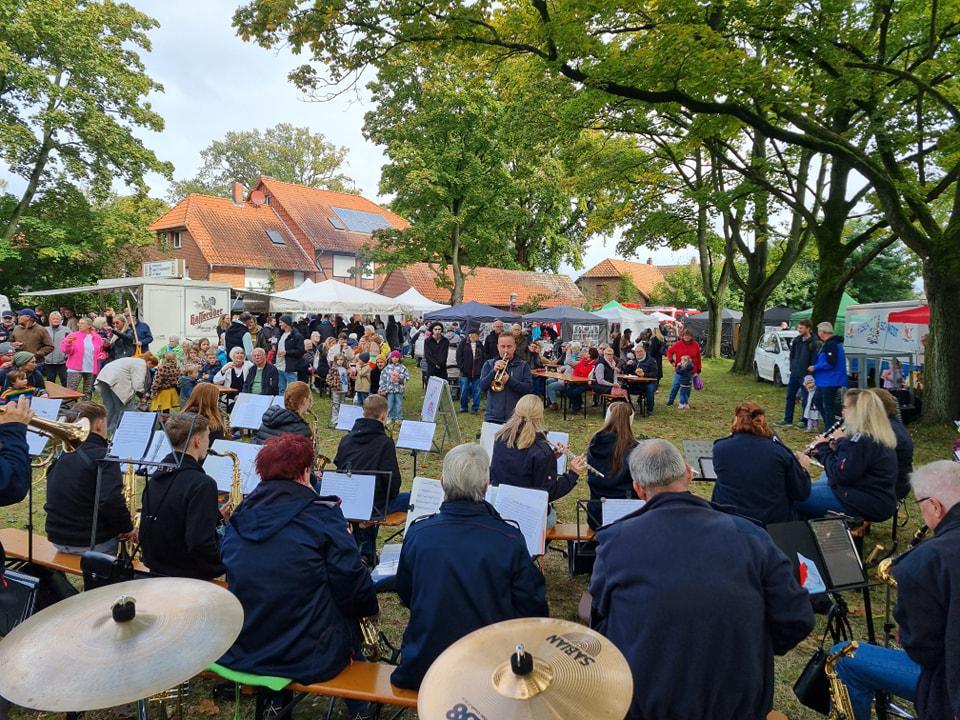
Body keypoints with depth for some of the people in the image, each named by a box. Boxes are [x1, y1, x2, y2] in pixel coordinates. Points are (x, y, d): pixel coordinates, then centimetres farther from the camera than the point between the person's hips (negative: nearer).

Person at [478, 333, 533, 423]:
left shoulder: (523, 366, 6)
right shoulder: (489, 364, 7)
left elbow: (529, 388, -5)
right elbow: (482, 387, -3)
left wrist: (509, 380, -18)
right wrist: (494, 371, -18)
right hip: (493, 417, 1)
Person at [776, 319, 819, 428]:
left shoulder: (814, 343, -14)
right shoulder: (797, 340, 8)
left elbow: (814, 361, -16)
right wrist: (792, 367, 10)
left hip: (805, 375, -7)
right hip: (794, 374, 7)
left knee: (805, 399, 3)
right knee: (790, 396, 12)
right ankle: (787, 420, 21)